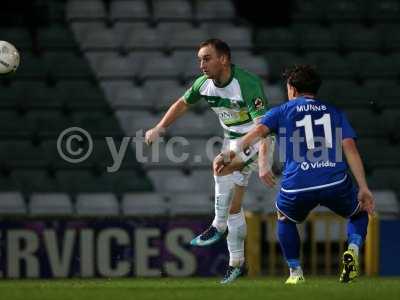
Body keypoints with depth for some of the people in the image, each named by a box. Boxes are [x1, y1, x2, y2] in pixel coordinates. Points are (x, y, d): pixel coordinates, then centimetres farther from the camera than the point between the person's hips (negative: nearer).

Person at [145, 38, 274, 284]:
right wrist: (159, 129, 5)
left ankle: (219, 226, -21)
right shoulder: (204, 84, -7)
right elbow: (183, 104, 15)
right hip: (233, 139, 7)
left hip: (256, 140, -7)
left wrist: (263, 162, -45)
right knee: (233, 205, 4)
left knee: (220, 164, -32)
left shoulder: (248, 84, -28)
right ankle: (237, 263, 12)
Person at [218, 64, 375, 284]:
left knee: (285, 219, 32)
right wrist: (363, 188, 7)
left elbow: (258, 131, -3)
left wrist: (232, 153, -10)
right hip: (335, 182, 0)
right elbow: (350, 148, 9)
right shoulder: (334, 112, 21)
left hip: (297, 185, 0)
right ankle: (352, 250, -2)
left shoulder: (281, 111, 16)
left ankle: (295, 272, 22)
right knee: (359, 212, 27)